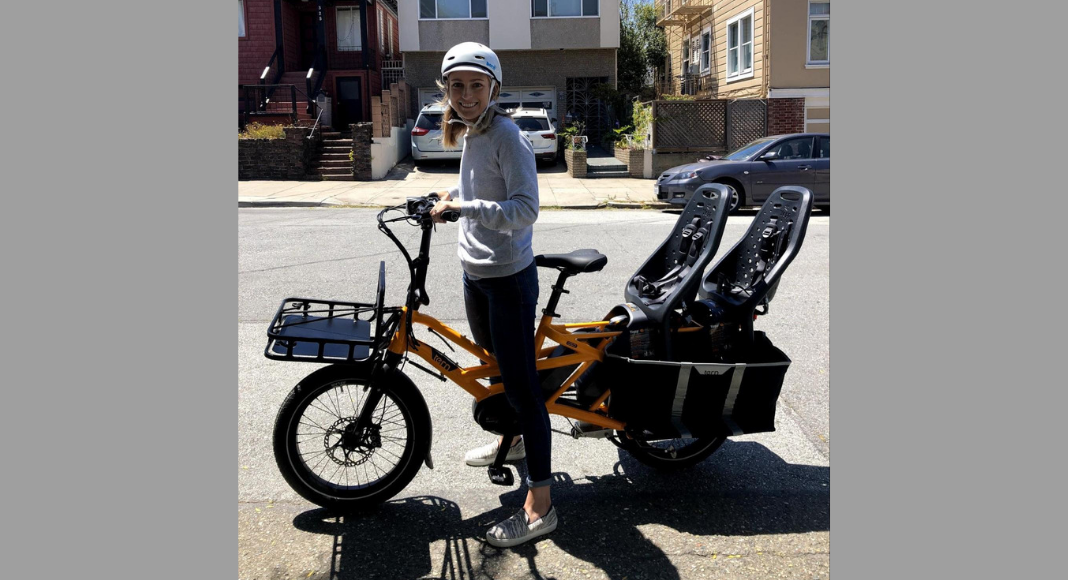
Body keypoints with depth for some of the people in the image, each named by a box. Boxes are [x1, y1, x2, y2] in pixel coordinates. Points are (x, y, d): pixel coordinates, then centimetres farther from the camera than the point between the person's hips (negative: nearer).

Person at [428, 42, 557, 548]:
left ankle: (539, 507, 1)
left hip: (508, 277, -9)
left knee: (521, 383, -7)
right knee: (491, 363, 25)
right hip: (474, 272, 10)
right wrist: (452, 198, 13)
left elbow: (523, 210, -27)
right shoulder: (470, 135, 10)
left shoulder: (508, 138, -17)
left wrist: (463, 206, -34)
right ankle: (513, 438, 50)